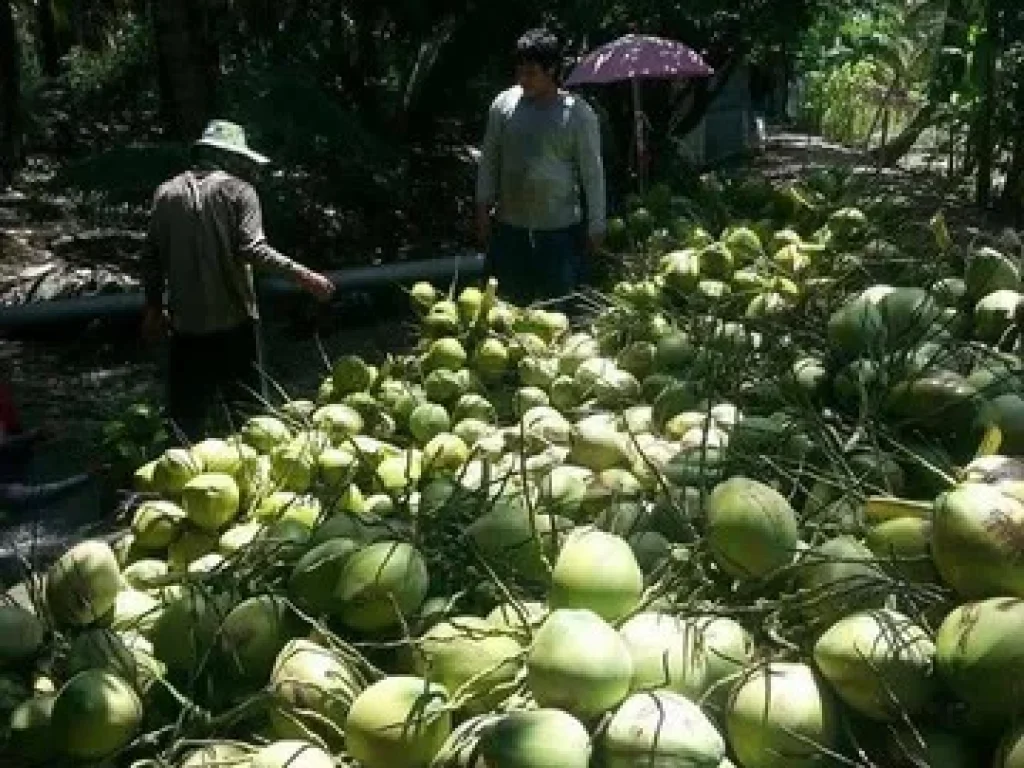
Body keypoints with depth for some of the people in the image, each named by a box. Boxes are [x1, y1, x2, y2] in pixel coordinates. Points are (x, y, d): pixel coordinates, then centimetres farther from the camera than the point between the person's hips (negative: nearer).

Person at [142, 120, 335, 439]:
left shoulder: (166, 193, 7)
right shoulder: (238, 190, -4)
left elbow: (152, 257, 7)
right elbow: (252, 249, -17)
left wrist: (154, 307, 18)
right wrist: (302, 275, -19)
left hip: (185, 323, 3)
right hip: (234, 320, -3)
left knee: (186, 415, 11)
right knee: (246, 404, 9)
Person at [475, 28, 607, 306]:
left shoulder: (578, 113, -8)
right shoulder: (503, 104, 0)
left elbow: (592, 172, -4)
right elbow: (489, 160, 8)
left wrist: (596, 226, -3)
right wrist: (483, 208, 6)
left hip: (560, 228, -3)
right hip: (509, 226, 3)